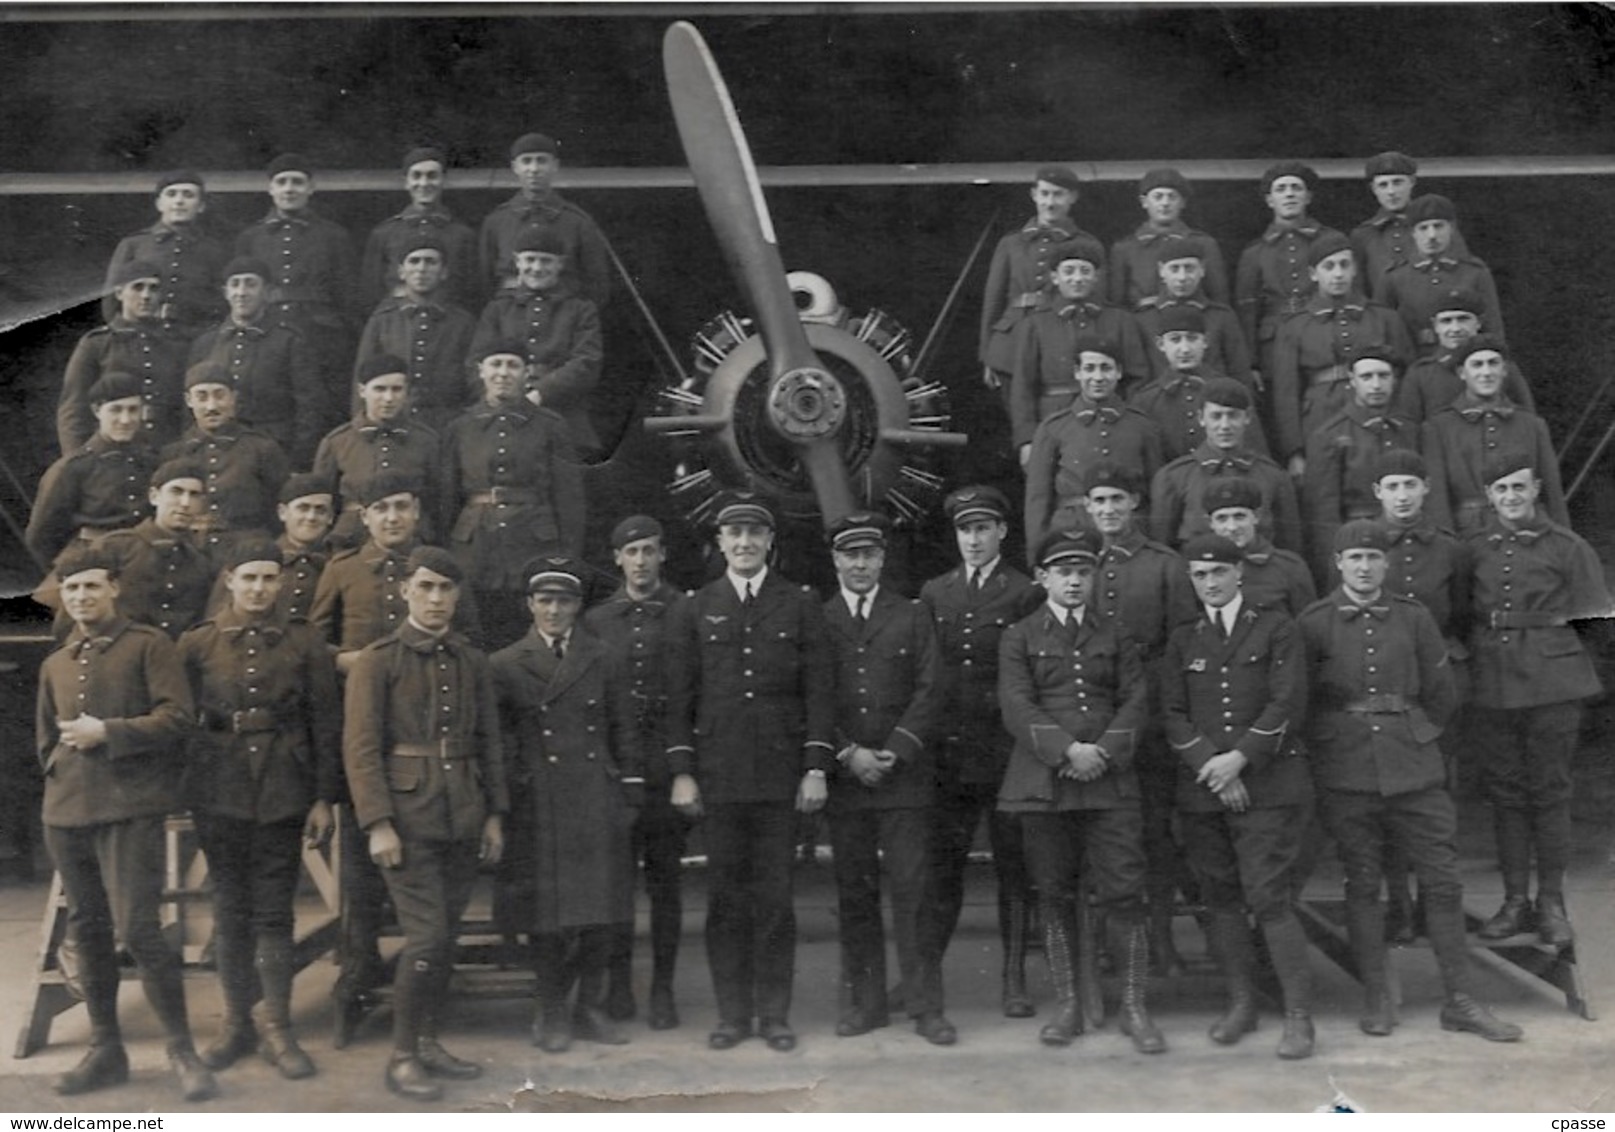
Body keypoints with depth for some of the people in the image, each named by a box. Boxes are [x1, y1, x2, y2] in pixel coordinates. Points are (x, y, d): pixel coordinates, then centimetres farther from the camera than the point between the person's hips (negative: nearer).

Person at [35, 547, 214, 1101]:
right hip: (66, 812, 6)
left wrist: (106, 733, -15)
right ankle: (105, 1048, 21)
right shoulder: (55, 664, 18)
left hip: (130, 810, -6)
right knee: (88, 930, 11)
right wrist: (59, 770, 8)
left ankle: (181, 1049, -2)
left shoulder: (148, 644, 0)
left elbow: (175, 717, -10)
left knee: (137, 929, -12)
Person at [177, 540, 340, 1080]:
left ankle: (276, 1025, 10)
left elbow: (326, 725, 2)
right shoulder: (197, 643, 4)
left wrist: (323, 798, -1)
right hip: (220, 794, 1)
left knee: (273, 912, 1)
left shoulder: (304, 644, 3)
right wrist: (184, 796, 2)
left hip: (283, 794, -1)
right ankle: (237, 1021, 18)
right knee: (231, 909, 7)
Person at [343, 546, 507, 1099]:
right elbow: (360, 747, -8)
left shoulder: (472, 662, 11)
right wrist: (378, 823, -14)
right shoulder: (377, 660, -3)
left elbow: (489, 743, 15)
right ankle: (402, 1055, 4)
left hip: (463, 817, 5)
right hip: (408, 816, -5)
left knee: (446, 936, 9)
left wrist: (494, 814, 9)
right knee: (426, 936, -9)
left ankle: (428, 1041, 22)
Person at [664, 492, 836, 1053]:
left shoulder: (801, 605, 7)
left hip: (782, 772, -1)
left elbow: (819, 691, 4)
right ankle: (732, 1013, 13)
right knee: (725, 897, 4)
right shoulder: (695, 610, 9)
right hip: (718, 775, 1)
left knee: (774, 897, 3)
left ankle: (774, 1013, 12)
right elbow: (680, 696, 7)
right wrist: (682, 771, 0)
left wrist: (816, 769, -4)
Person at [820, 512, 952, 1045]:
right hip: (843, 778, 1)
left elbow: (929, 691, 3)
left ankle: (926, 1006, 3)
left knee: (912, 891, -3)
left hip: (904, 776, -1)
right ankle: (863, 1002, 14)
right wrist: (847, 755, -7)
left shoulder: (913, 617, 10)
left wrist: (895, 753, -8)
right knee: (854, 894, 4)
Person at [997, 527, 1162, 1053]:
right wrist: (1067, 751, -16)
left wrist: (1104, 753, -10)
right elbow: (1017, 706, -4)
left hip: (1111, 782, 1)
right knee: (1055, 897, 5)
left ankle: (1134, 1007, 4)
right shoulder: (1019, 638, 7)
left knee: (1123, 894, -5)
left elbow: (1135, 700, 6)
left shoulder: (1115, 636, 14)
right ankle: (1067, 1005, 16)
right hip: (1043, 784, -1)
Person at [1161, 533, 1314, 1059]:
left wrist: (1240, 757, -12)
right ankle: (1241, 1003, 19)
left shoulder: (1275, 629, 5)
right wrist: (1211, 766, -8)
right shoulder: (1182, 640, 14)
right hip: (1202, 788, 4)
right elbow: (1173, 715, 6)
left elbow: (1288, 705, -3)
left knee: (1268, 896, -9)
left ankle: (1299, 1015, -1)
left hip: (1268, 784, -3)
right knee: (1221, 897, 6)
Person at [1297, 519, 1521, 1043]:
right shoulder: (1314, 623, -2)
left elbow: (1441, 696, 12)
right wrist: (1333, 745, 8)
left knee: (1442, 880, 2)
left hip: (1414, 768, 2)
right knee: (1362, 885, 5)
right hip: (1347, 777, -2)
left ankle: (1461, 1000, 11)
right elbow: (1301, 701, 5)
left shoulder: (1414, 617, 4)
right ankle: (1376, 998, 16)